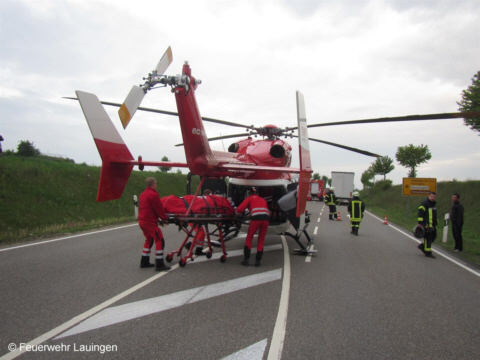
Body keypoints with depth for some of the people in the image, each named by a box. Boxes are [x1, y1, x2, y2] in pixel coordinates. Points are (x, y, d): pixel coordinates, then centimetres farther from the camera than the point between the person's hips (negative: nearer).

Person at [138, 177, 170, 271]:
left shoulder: (142, 194, 15)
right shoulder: (154, 194, -14)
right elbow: (159, 209, -13)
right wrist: (165, 218, 2)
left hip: (142, 220, 10)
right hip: (150, 222, -10)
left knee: (149, 240, 22)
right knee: (159, 240, -6)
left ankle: (144, 262, 27)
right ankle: (159, 265, -8)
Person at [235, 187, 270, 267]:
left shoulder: (249, 198, 18)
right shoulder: (263, 199, 31)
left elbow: (240, 208, 6)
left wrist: (236, 213, 25)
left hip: (256, 218, -4)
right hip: (266, 218, 4)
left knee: (249, 238, 12)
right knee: (261, 240, 15)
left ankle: (246, 259, 9)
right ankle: (258, 261, 15)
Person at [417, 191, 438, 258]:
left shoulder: (433, 203, 17)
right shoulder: (424, 203, -11)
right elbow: (420, 213, -15)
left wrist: (436, 222, 26)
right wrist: (420, 223, -19)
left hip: (433, 225, 9)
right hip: (426, 224, -9)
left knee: (433, 237, 10)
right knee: (428, 237, -5)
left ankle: (422, 246, 26)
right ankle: (428, 253, 1)